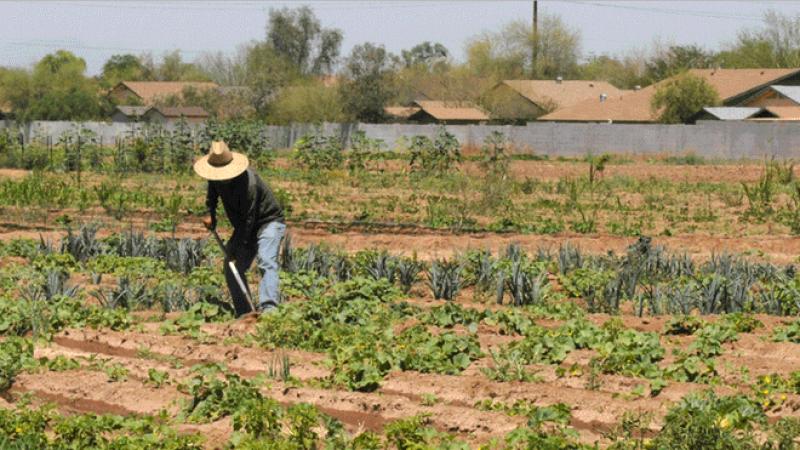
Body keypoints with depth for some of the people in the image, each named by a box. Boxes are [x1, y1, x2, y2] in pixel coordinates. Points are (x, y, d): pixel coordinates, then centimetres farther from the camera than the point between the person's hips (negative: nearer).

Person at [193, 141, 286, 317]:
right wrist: (210, 212, 0)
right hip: (244, 227, 8)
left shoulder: (248, 183, -34)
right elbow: (212, 191, 17)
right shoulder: (216, 177, -9)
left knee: (266, 261, -29)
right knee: (231, 269, 1)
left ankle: (268, 307, -44)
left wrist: (236, 250, -30)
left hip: (269, 221, -8)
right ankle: (244, 312, 6)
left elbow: (248, 219, -31)